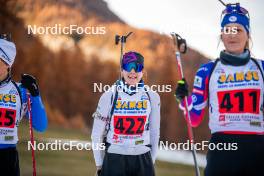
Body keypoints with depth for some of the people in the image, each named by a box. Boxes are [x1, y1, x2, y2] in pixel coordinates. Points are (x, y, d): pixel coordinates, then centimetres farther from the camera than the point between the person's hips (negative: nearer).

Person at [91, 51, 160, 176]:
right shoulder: (109, 96, -4)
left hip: (142, 161, 2)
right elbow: (97, 134, 3)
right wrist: (99, 165, 5)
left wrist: (151, 162, 12)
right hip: (114, 160, -2)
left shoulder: (152, 97, 2)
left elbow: (154, 133, 11)